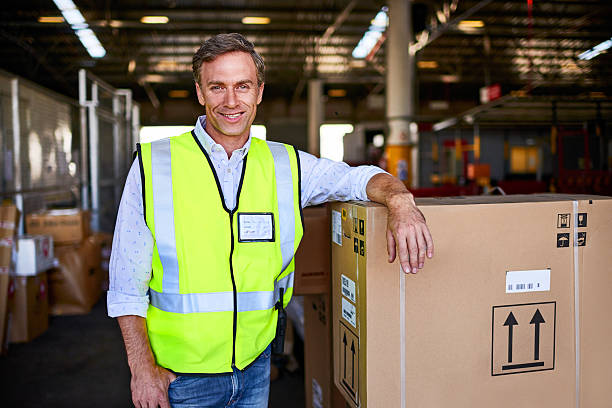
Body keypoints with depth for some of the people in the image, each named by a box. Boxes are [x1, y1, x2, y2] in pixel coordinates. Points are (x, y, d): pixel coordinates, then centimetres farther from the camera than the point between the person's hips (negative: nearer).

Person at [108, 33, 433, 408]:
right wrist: (143, 368, -9)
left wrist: (400, 202, -23)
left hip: (255, 367, 3)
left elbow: (360, 177, 1)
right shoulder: (152, 165, -7)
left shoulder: (286, 165, 0)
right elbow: (127, 281, -6)